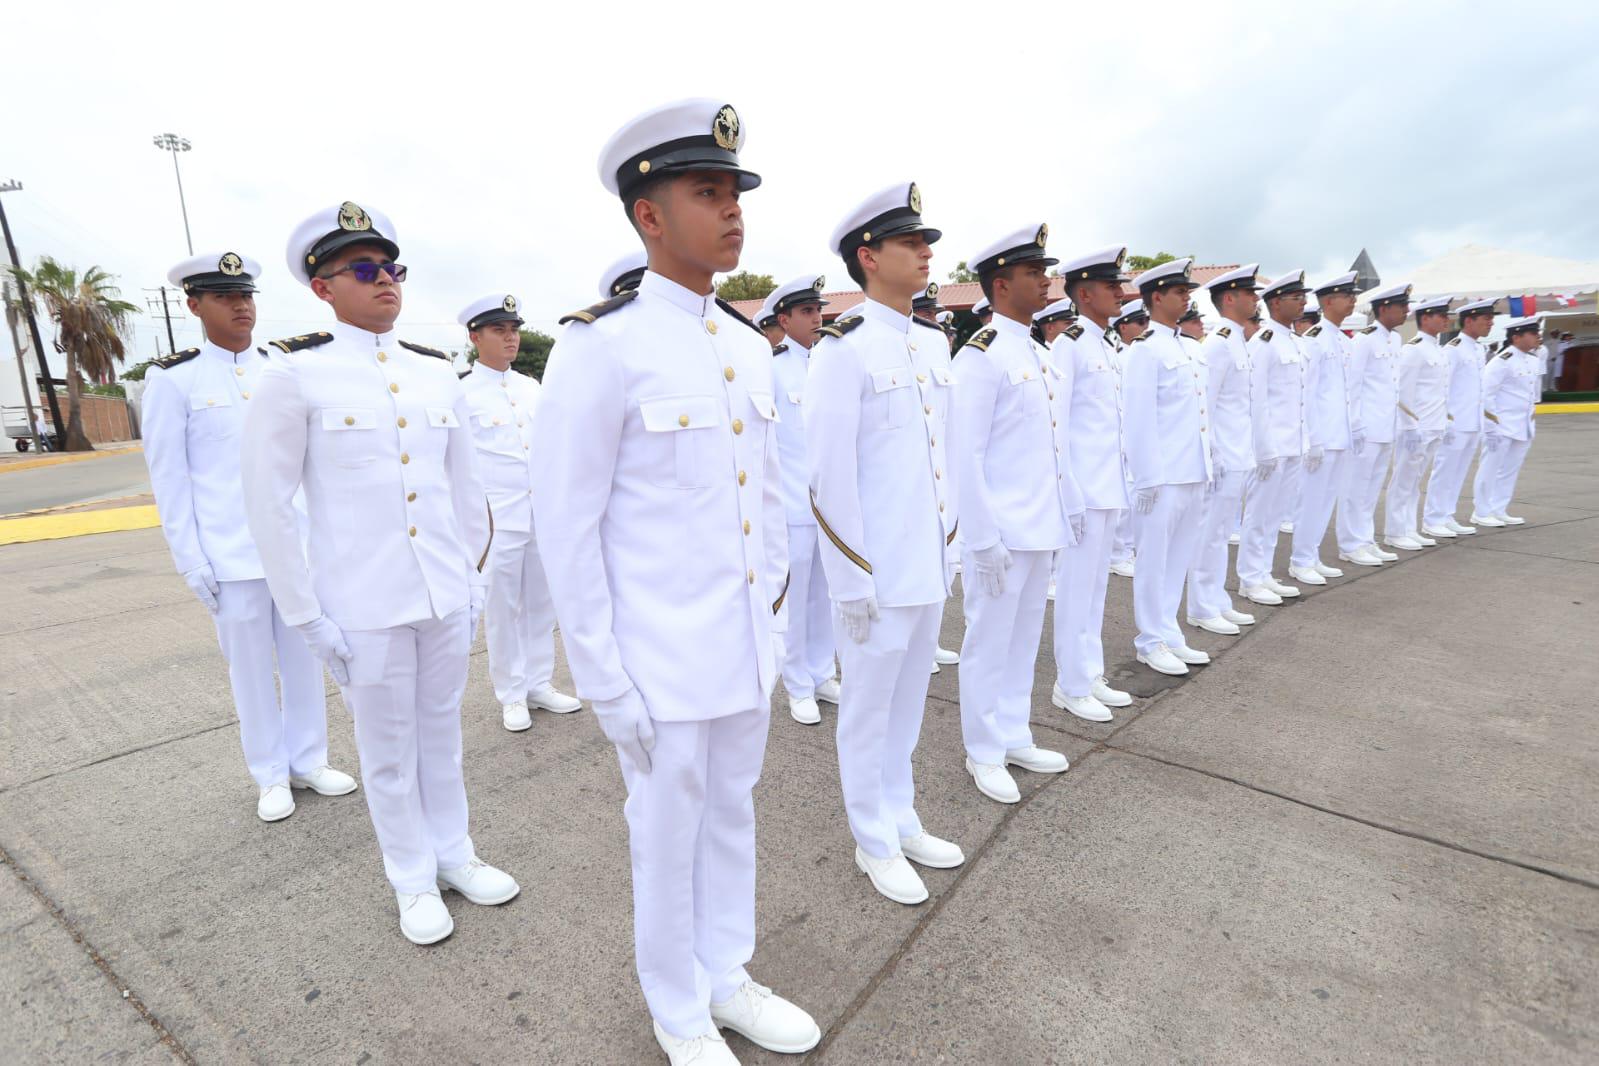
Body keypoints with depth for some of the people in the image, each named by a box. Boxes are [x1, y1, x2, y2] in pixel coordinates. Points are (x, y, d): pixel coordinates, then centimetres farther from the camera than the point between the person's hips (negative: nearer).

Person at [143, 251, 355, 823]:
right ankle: (271, 776, 25)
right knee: (251, 669, 8)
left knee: (304, 657, 10)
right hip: (231, 556, -2)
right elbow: (170, 480, -2)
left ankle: (308, 762, 27)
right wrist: (192, 561, -5)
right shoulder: (173, 380, -3)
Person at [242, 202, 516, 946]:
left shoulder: (437, 373, 5)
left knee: (442, 732, 18)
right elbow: (268, 504, -6)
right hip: (363, 607, -3)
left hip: (447, 597, 4)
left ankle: (453, 853, 37)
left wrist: (474, 577, 10)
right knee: (389, 751, 12)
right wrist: (306, 616, -7)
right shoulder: (296, 374, -7)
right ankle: (413, 879, 33)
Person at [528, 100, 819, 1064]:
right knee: (668, 836, 14)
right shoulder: (599, 346, -14)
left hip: (746, 647, 6)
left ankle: (727, 975, 46)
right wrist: (605, 679, -12)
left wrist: (776, 619, 12)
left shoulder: (751, 347, 6)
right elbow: (567, 525, -14)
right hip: (660, 657, -6)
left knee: (733, 814, 21)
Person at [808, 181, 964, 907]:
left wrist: (950, 542, 12)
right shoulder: (844, 348, -12)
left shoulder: (933, 342, 10)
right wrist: (852, 579, -14)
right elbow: (829, 474, -15)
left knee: (909, 699, 19)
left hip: (929, 562, 7)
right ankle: (875, 842, 30)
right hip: (876, 570, -7)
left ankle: (901, 819, 39)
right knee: (869, 708, 10)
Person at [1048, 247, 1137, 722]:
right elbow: (1055, 419, -14)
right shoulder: (1069, 344, -10)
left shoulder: (1109, 345, 15)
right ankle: (1071, 686, 13)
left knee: (1096, 584, 15)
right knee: (1077, 585, 0)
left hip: (1109, 484, 9)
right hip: (1083, 485, -8)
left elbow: (1114, 419, 17)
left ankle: (1091, 675, 27)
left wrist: (1121, 480, 16)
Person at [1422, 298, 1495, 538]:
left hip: (1473, 424, 8)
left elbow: (1477, 387, 18)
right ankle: (1432, 520, 4)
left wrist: (1481, 421, 16)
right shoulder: (1453, 349, -11)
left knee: (1458, 473, 10)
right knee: (1444, 472, -3)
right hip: (1455, 424, -8)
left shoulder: (1479, 349, 14)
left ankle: (1447, 518, 17)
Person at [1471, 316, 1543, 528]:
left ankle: (1499, 510, 19)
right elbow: (1486, 394, -15)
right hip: (1501, 425, -8)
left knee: (1511, 470, 11)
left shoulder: (1533, 360, 11)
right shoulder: (1502, 361, -13)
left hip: (1523, 427, 8)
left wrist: (1532, 421, 18)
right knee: (1490, 468, -2)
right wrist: (1491, 426, -16)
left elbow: (1534, 392, 20)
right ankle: (1481, 513, 6)